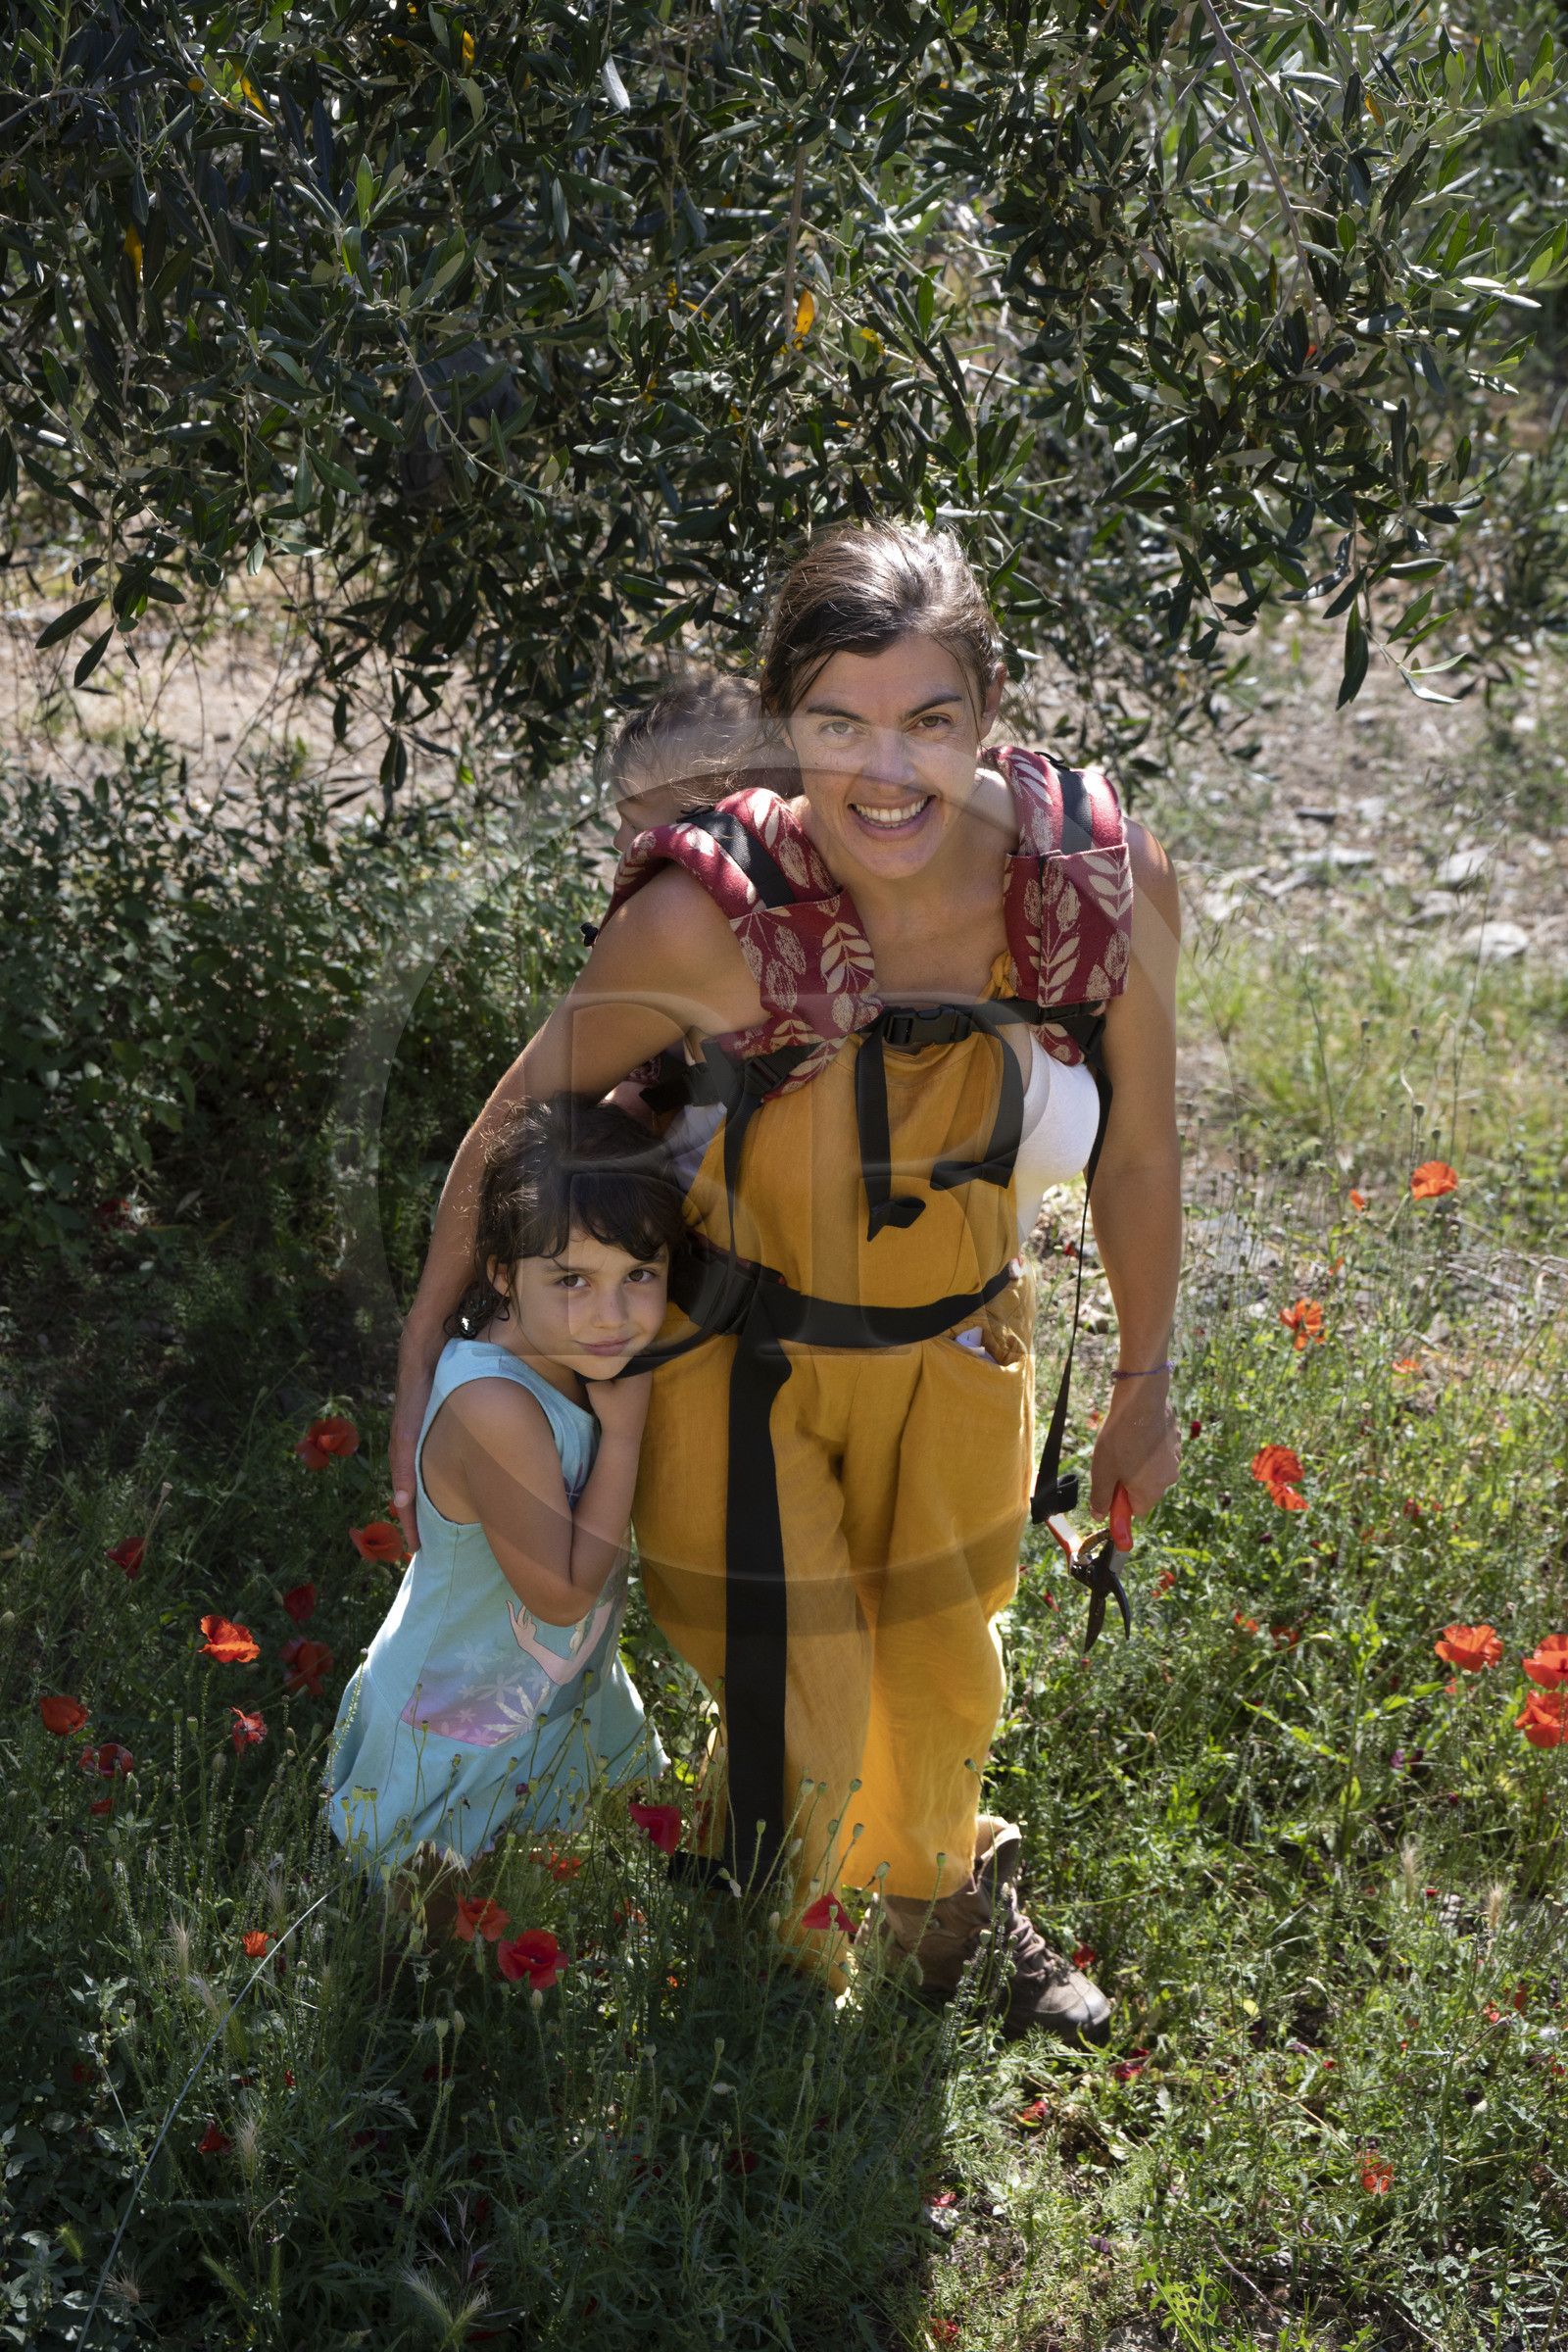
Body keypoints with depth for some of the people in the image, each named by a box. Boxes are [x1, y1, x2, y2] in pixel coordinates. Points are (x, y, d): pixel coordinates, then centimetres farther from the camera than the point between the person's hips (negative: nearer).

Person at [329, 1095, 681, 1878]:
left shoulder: (564, 1351, -16)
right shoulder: (494, 1408, -38)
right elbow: (563, 1594, -30)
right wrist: (623, 1432, -29)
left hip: (567, 1701, 8)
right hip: (457, 1747, -8)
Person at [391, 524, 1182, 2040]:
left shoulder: (1109, 879, -24)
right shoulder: (706, 918, -32)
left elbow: (1135, 1151, -6)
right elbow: (522, 1119, -14)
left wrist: (1144, 1383, 7)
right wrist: (425, 1353, -3)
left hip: (957, 1344, 3)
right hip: (746, 1358, -3)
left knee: (944, 1683, 25)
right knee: (797, 1730, 6)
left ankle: (949, 1905, 61)